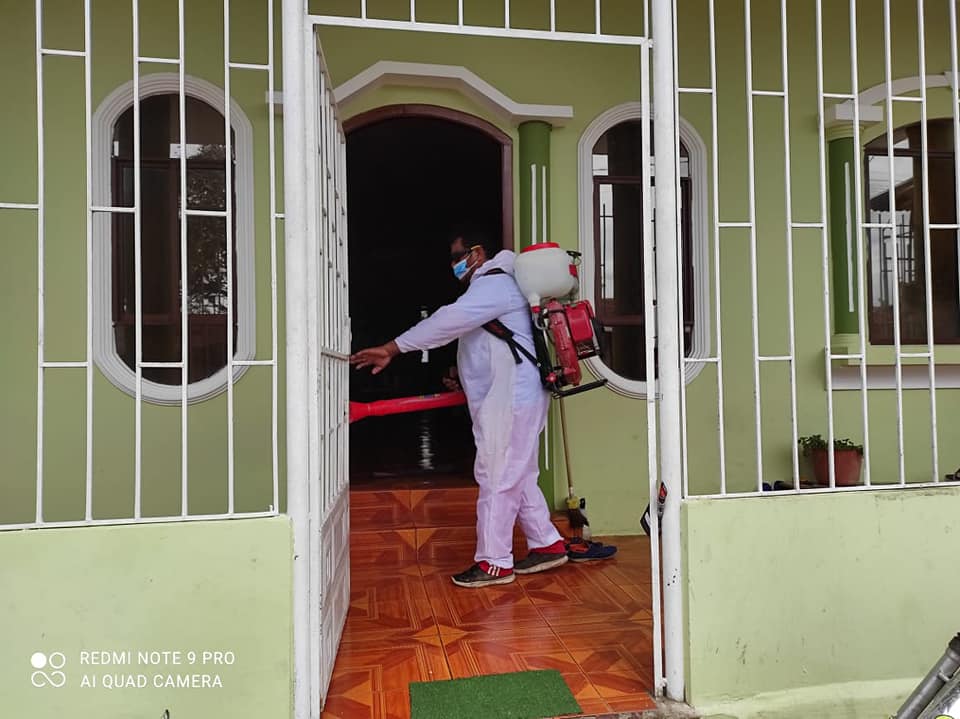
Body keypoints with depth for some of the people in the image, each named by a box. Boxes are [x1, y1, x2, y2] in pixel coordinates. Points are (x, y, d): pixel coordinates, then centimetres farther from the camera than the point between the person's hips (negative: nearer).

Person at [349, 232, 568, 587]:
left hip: (511, 401, -11)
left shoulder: (494, 284, -13)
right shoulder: (492, 286, 22)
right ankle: (547, 544, 24)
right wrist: (466, 378, 13)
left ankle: (494, 563, 4)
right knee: (518, 478, 15)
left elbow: (447, 322, -27)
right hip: (510, 399, 11)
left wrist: (392, 348, -28)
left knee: (496, 478, -5)